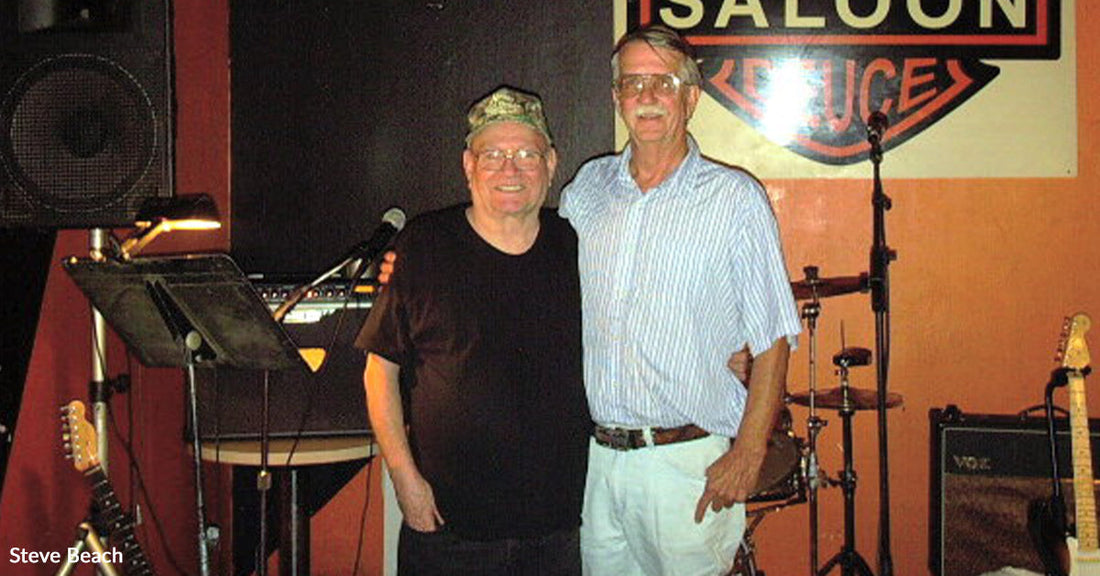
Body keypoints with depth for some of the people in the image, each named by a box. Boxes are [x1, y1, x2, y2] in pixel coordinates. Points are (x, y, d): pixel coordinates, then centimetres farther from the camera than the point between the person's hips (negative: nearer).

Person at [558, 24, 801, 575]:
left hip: (688, 462, -4)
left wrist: (747, 456, -11)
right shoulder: (588, 188, 7)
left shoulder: (735, 199, -5)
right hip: (593, 457, 4)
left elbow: (772, 340, -5)